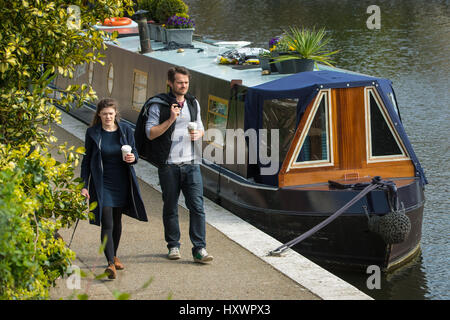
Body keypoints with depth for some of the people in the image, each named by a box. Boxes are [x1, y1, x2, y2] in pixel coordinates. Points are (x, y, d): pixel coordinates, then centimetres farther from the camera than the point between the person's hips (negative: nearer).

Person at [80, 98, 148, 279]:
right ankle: (110, 264, -18)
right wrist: (84, 186, -2)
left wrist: (132, 158, -18)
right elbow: (86, 160, 1)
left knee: (117, 221, 16)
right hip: (102, 184, -3)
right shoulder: (93, 133, -4)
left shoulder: (125, 130, 0)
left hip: (122, 182, 3)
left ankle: (114, 255, 36)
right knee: (107, 224, -12)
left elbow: (134, 153, 7)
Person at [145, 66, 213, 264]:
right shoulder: (158, 105, -3)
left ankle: (199, 249, -6)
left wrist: (198, 134, -1)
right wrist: (170, 119, -18)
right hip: (168, 165, -3)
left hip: (191, 164, 3)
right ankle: (173, 246, 20)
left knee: (197, 206, -6)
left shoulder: (193, 103, 12)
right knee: (170, 208, 6)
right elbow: (150, 133, -8)